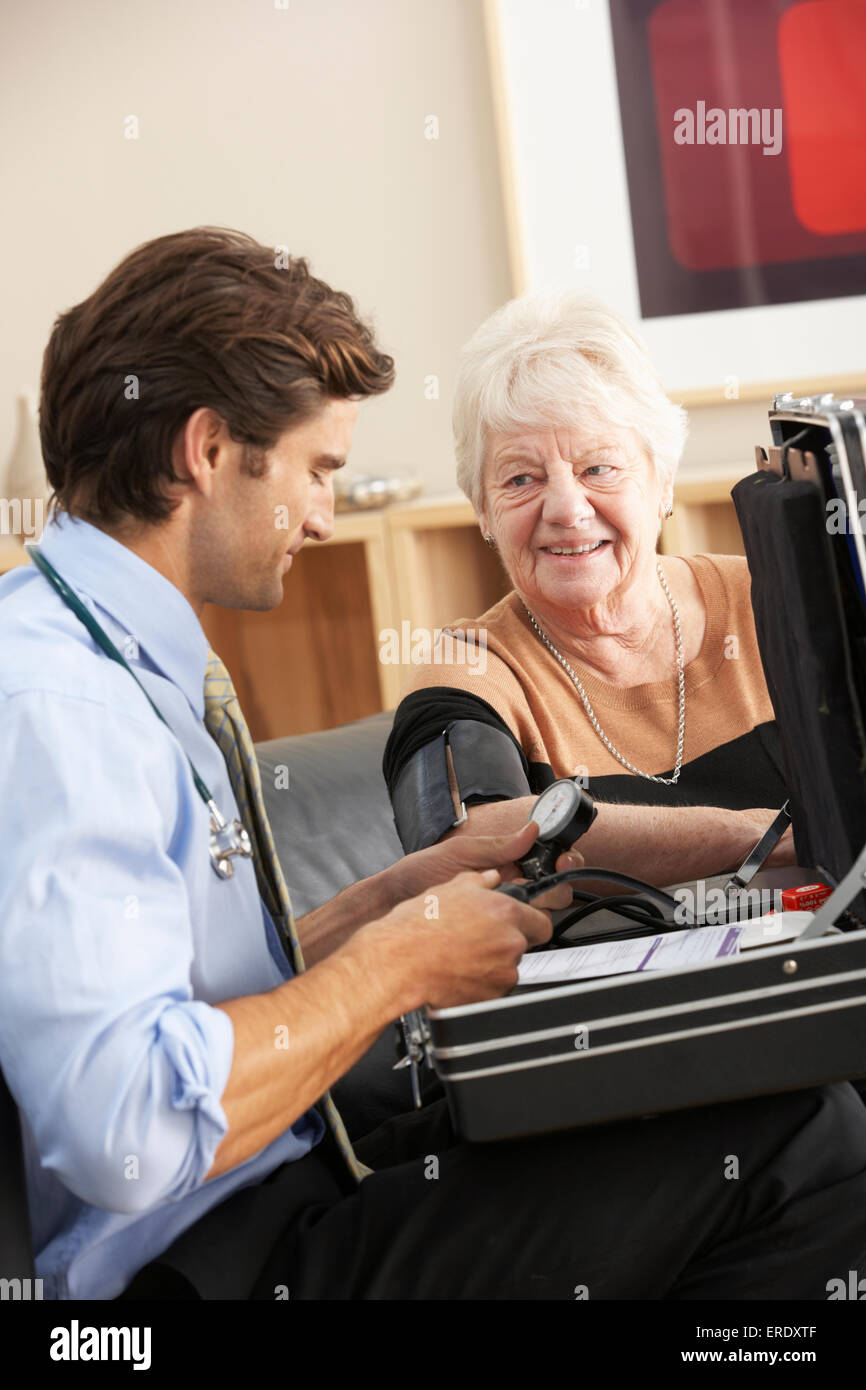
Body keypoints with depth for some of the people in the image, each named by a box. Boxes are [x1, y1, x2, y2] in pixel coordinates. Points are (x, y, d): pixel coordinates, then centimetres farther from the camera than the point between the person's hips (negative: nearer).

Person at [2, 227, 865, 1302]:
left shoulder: (148, 664, 12)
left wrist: (392, 898, 5)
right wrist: (397, 961, -17)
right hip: (212, 1262, -10)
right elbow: (131, 1130, -29)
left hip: (285, 1192, 10)